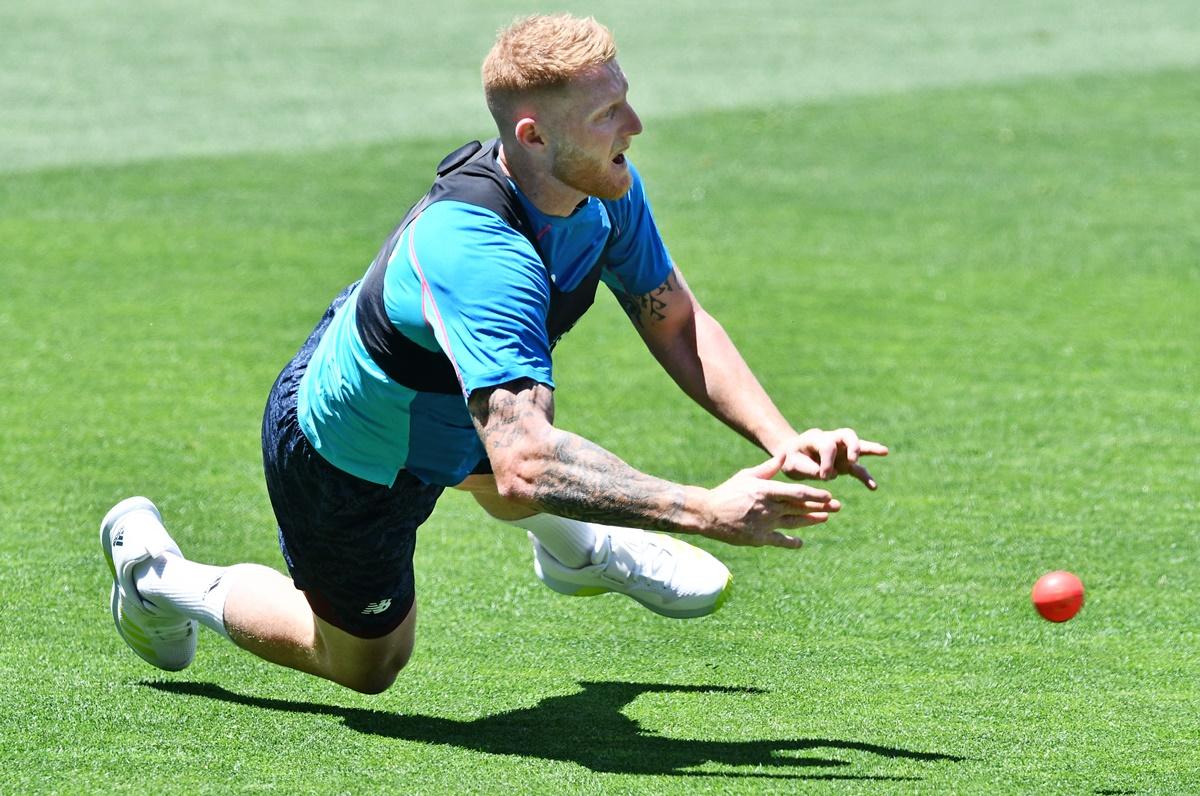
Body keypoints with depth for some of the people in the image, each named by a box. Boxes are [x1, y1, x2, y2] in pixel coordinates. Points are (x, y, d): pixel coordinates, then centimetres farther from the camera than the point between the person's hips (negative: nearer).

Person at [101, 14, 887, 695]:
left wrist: (783, 440, -25)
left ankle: (574, 546, 67)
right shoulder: (476, 252, -47)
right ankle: (160, 575, 34)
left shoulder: (606, 186, -21)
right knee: (364, 665, 20)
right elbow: (525, 468, -54)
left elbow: (678, 324, -11)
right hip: (343, 468, -7)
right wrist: (704, 511, -57)